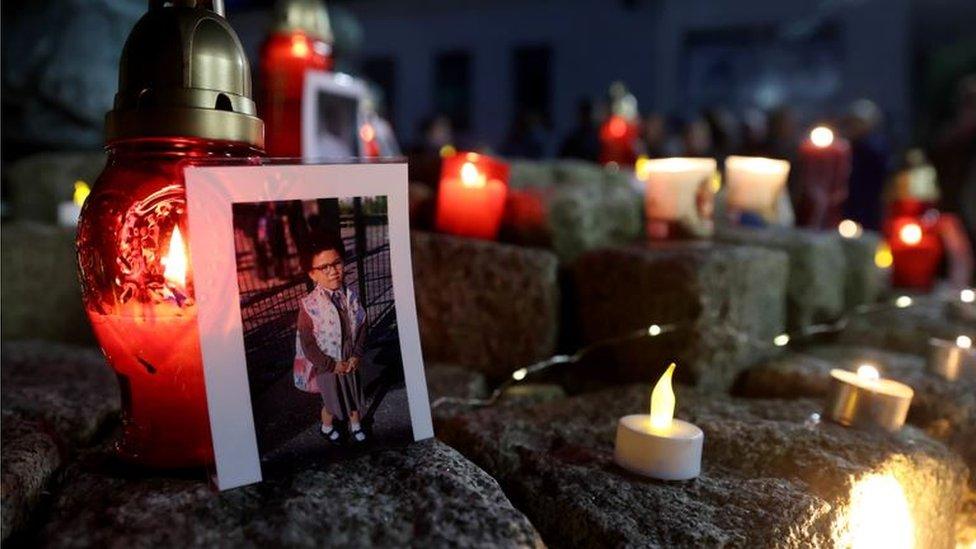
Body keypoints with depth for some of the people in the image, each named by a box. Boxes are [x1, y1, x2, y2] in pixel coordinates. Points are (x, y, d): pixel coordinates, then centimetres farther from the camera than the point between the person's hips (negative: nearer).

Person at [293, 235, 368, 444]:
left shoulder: (351, 296, -11)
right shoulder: (310, 305, -25)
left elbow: (362, 327, 0)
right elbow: (307, 344, -19)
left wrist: (357, 356, -9)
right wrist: (332, 365, -17)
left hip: (351, 362, 4)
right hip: (327, 366, -4)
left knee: (355, 395, 22)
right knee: (332, 401, 18)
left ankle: (356, 426, 48)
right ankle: (327, 427, 47)